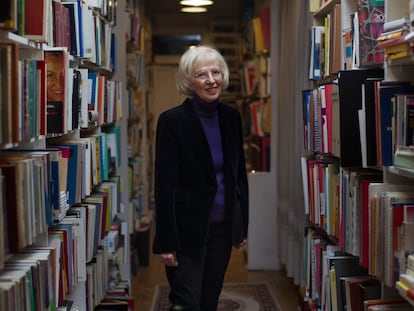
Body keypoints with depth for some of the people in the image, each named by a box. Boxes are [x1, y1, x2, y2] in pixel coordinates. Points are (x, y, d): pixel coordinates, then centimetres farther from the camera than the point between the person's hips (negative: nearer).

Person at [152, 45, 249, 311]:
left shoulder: (231, 117, 4)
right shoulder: (173, 121, -11)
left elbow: (240, 174, 11)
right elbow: (164, 186, -13)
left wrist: (242, 225, 10)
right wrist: (166, 242, -14)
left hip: (222, 226, 5)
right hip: (187, 228, -5)